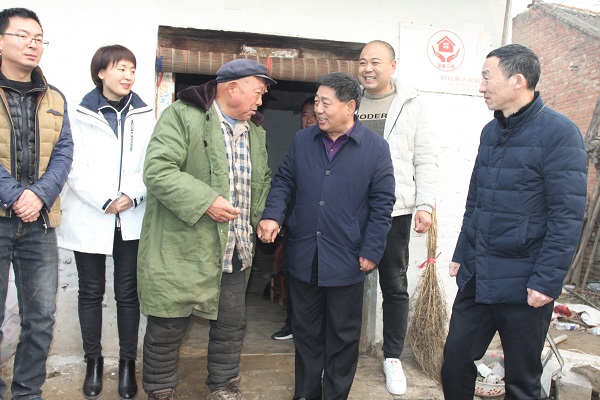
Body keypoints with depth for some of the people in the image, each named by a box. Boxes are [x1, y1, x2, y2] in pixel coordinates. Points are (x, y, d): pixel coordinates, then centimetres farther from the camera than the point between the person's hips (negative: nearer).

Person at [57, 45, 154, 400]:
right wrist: (105, 200, -14)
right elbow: (76, 168, -6)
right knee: (91, 291, 8)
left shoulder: (144, 115, 7)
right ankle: (94, 361, 24)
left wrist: (133, 194, -12)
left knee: (128, 292, 6)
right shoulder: (82, 114, 2)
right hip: (89, 218, -1)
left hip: (132, 220, 1)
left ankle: (128, 363, 18)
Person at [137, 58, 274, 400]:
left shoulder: (255, 131, 14)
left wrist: (264, 215, 6)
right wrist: (205, 201, -24)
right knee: (169, 326, 7)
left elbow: (262, 180, 24)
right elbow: (157, 170, -18)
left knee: (232, 324, 14)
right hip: (182, 247, -6)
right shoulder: (183, 116, -9)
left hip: (234, 251, 6)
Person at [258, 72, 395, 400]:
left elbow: (381, 204, -5)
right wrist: (273, 214, -11)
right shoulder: (301, 141, 3)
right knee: (306, 332, 17)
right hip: (303, 257, 3)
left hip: (346, 261, -3)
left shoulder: (376, 148, -6)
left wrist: (371, 251, -8)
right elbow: (284, 181, 7)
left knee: (343, 336, 13)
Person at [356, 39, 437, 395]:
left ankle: (393, 357, 21)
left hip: (394, 210, -2)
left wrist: (425, 205, -8)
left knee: (395, 286, 6)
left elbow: (426, 160, 0)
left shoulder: (412, 105, 3)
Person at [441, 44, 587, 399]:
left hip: (523, 283, -6)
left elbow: (568, 217, -15)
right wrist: (462, 254, 14)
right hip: (476, 276, 6)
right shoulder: (491, 131, 10)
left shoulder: (559, 133, -12)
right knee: (455, 359, 13)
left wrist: (547, 281, -18)